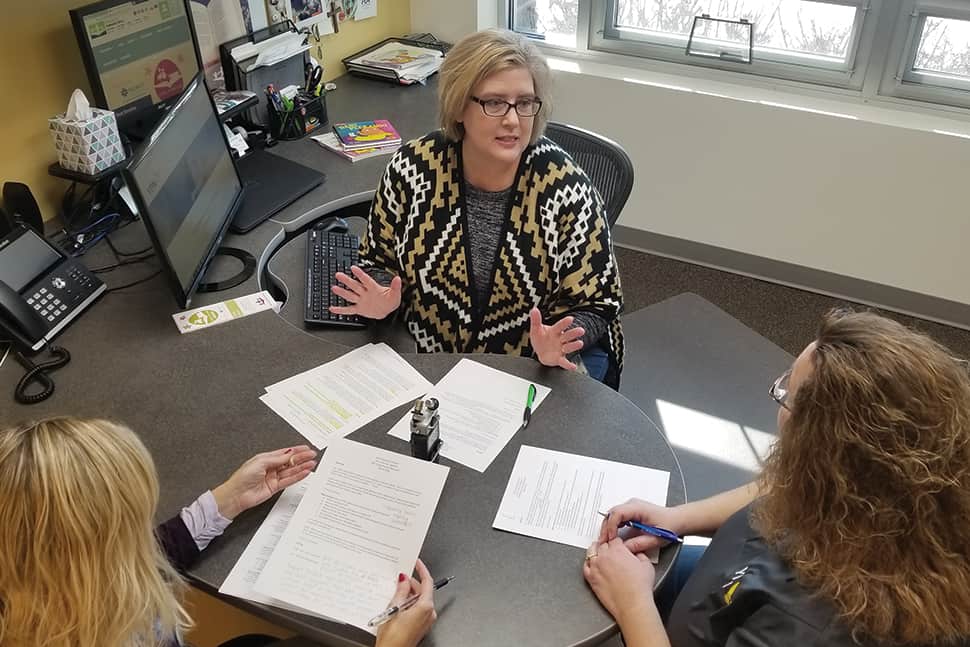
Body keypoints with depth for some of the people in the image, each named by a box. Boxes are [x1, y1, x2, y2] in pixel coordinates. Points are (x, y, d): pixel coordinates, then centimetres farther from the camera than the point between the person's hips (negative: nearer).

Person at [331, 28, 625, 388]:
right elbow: (379, 261, 7)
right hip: (426, 356, 2)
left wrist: (560, 342, -24)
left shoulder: (567, 189, -14)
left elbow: (595, 305, -5)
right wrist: (380, 298, -13)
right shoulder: (412, 167, -8)